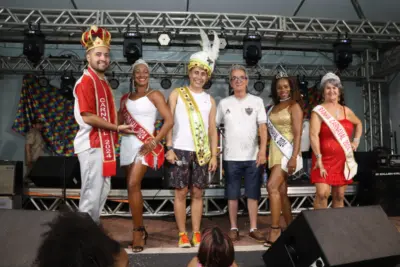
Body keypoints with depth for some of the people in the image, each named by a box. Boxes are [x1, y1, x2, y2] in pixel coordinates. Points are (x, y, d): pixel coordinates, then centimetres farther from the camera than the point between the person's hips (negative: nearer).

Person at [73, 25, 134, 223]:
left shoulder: (102, 81, 15)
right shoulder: (86, 81, -13)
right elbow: (88, 117, -20)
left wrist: (117, 128, 8)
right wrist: (117, 128, -15)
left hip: (103, 144, 10)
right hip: (92, 144, -10)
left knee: (102, 191, 17)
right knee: (91, 194, -3)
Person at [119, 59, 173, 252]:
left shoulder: (154, 95, -2)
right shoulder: (126, 98, 15)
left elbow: (169, 120, -10)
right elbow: (118, 122, 13)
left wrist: (154, 142, -15)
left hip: (144, 145, -6)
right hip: (127, 144, 6)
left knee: (133, 185, -15)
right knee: (133, 187, 9)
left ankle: (138, 230, 1)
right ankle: (140, 229, 22)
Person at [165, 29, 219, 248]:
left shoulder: (210, 100, 12)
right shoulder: (177, 94, 4)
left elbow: (212, 130, 10)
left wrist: (214, 155, 3)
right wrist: (169, 148, -11)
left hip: (202, 152, 3)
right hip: (181, 150, -2)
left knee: (197, 193, 7)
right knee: (181, 193, 2)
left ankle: (196, 233, 16)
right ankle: (182, 234, 11)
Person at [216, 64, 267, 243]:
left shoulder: (257, 101, 4)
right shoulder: (224, 103, 5)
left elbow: (263, 128, -1)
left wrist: (263, 150, -13)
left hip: (253, 156, 0)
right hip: (231, 157, 0)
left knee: (253, 194, 7)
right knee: (232, 194, 7)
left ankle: (253, 228, 18)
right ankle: (233, 228, 17)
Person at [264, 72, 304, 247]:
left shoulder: (294, 106, -2)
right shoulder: (273, 108, 16)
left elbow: (297, 134, -11)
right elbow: (270, 132, 12)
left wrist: (294, 157, -20)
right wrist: (267, 153, 6)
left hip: (287, 150, -7)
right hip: (275, 151, 7)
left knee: (272, 187, -19)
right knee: (281, 191, 7)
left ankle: (275, 229, -13)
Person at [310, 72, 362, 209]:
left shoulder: (346, 111, 11)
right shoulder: (318, 111, -5)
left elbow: (358, 124, 31)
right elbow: (313, 135, -15)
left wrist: (356, 141, 17)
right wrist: (318, 159, -22)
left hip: (343, 160, 5)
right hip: (325, 159, -5)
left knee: (339, 196, 9)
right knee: (322, 193, -17)